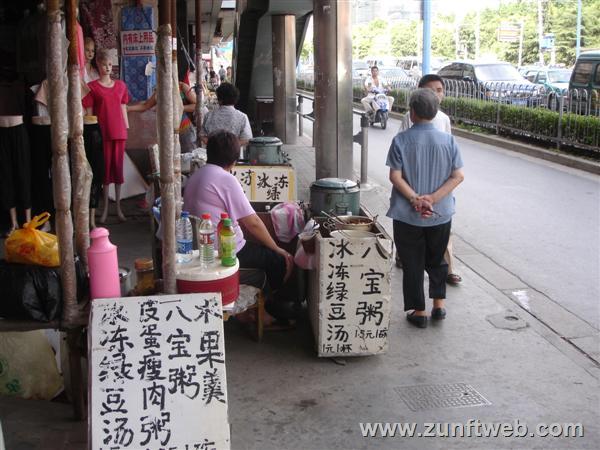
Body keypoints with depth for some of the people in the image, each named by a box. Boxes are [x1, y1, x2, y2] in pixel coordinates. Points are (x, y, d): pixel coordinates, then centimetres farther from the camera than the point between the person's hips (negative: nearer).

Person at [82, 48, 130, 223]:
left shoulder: (120, 85, 11)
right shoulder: (92, 87, -1)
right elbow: (89, 113, -1)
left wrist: (127, 129, 10)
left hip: (119, 133, 3)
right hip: (102, 134, -3)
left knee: (118, 168, 6)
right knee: (105, 169, 2)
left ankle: (118, 207, 15)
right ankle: (105, 208, 12)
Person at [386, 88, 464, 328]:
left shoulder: (401, 140, -10)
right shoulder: (448, 140, -3)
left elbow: (395, 176, -15)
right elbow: (458, 176, -7)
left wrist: (415, 199, -16)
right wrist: (433, 198, -12)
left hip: (408, 215, -2)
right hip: (440, 214, 2)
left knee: (412, 264, 9)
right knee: (436, 260, 22)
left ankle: (418, 311, 16)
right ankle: (439, 304, 25)